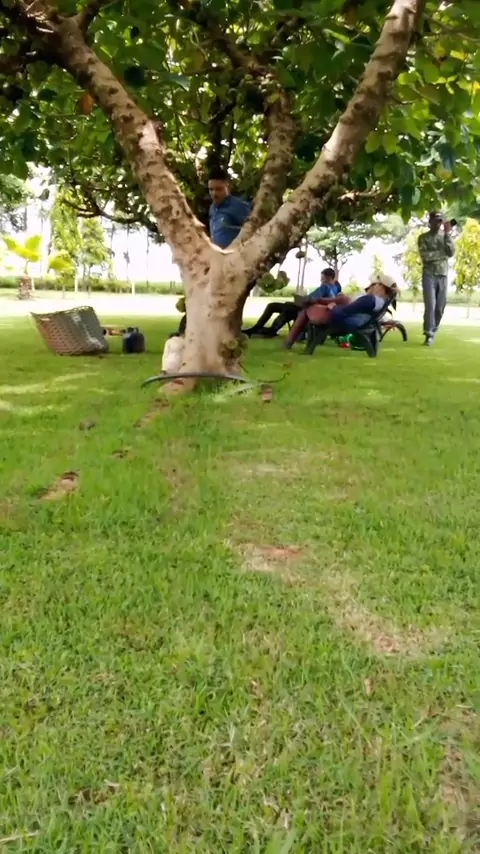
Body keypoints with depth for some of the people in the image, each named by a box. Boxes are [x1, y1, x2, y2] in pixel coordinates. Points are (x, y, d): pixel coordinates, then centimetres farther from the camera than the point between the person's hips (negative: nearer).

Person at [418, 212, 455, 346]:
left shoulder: (445, 237, 11)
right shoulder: (423, 237, 3)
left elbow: (451, 253, -5)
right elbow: (425, 256, -11)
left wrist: (447, 234, -9)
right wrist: (442, 252, -5)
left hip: (443, 276, 3)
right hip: (429, 275, -3)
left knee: (440, 307, 2)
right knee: (430, 305, -14)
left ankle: (433, 332, 15)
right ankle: (429, 335, -13)